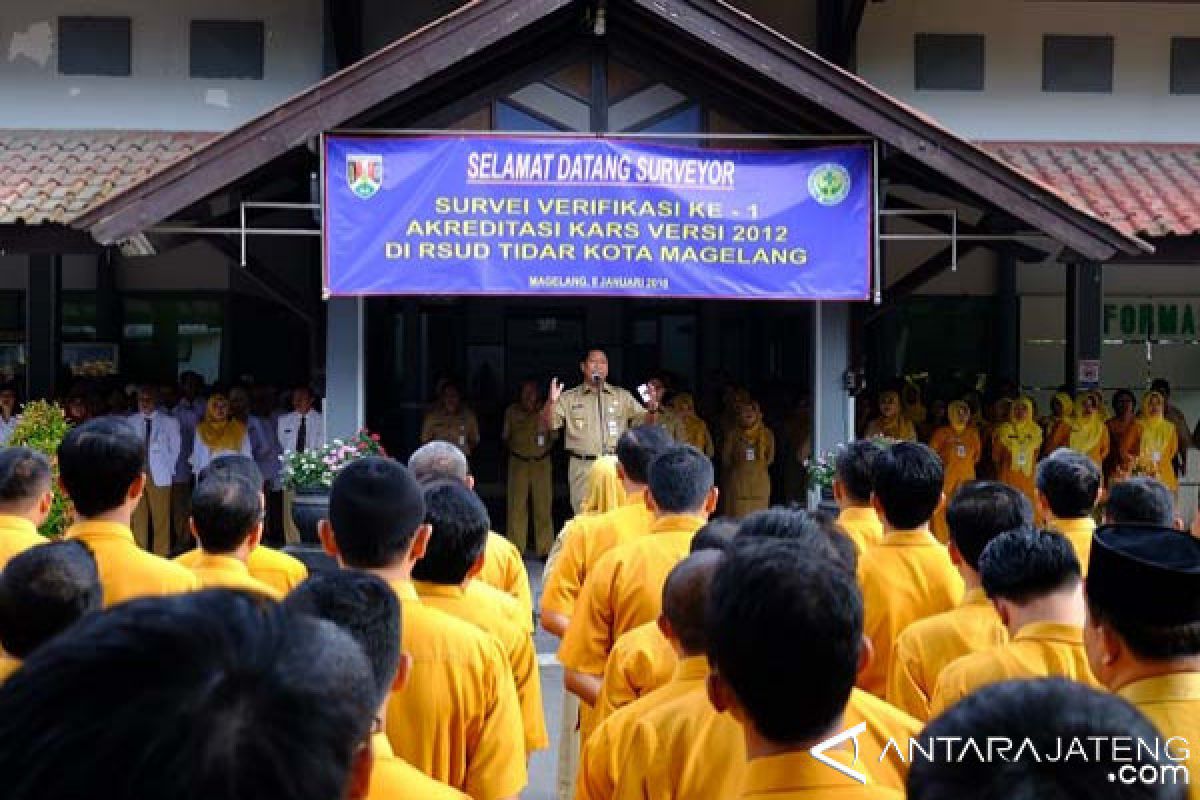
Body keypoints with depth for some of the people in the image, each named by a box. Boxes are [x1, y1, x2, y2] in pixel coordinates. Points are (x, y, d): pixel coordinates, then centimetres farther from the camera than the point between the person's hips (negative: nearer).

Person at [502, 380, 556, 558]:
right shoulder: (511, 411, 4)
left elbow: (553, 435, 10)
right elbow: (505, 436, 15)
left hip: (541, 462, 0)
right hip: (518, 462, 1)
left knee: (543, 506, -1)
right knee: (517, 505, -3)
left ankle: (545, 548, 6)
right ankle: (516, 548, 5)